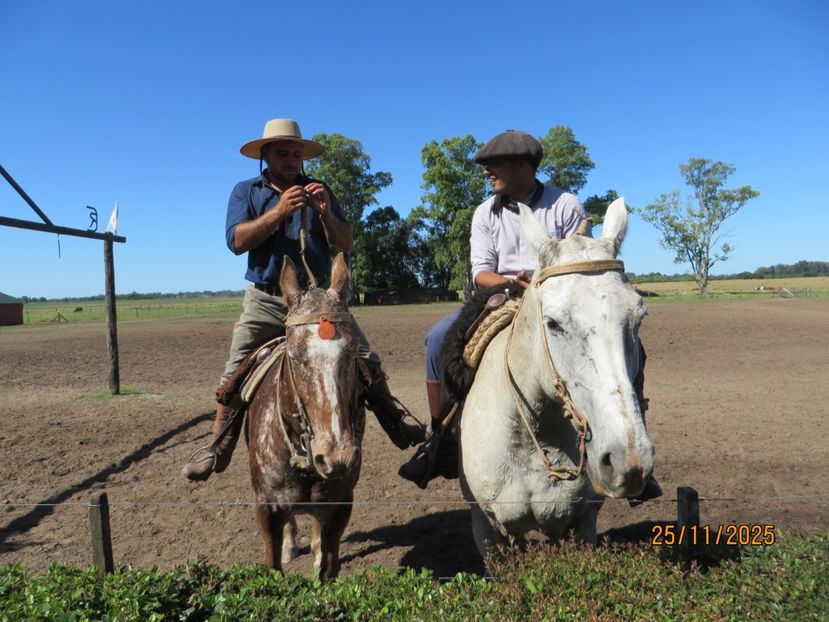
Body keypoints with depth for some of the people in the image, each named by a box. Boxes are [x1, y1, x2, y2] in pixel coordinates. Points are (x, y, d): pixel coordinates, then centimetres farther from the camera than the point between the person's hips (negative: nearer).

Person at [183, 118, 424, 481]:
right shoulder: (246, 191, 7)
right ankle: (217, 449, 8)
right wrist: (279, 211, -21)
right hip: (266, 301, -1)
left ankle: (397, 425, 11)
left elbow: (346, 244, 4)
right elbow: (237, 241, -10)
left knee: (368, 361, -4)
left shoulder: (319, 191, 11)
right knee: (235, 374, -7)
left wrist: (326, 212, -15)